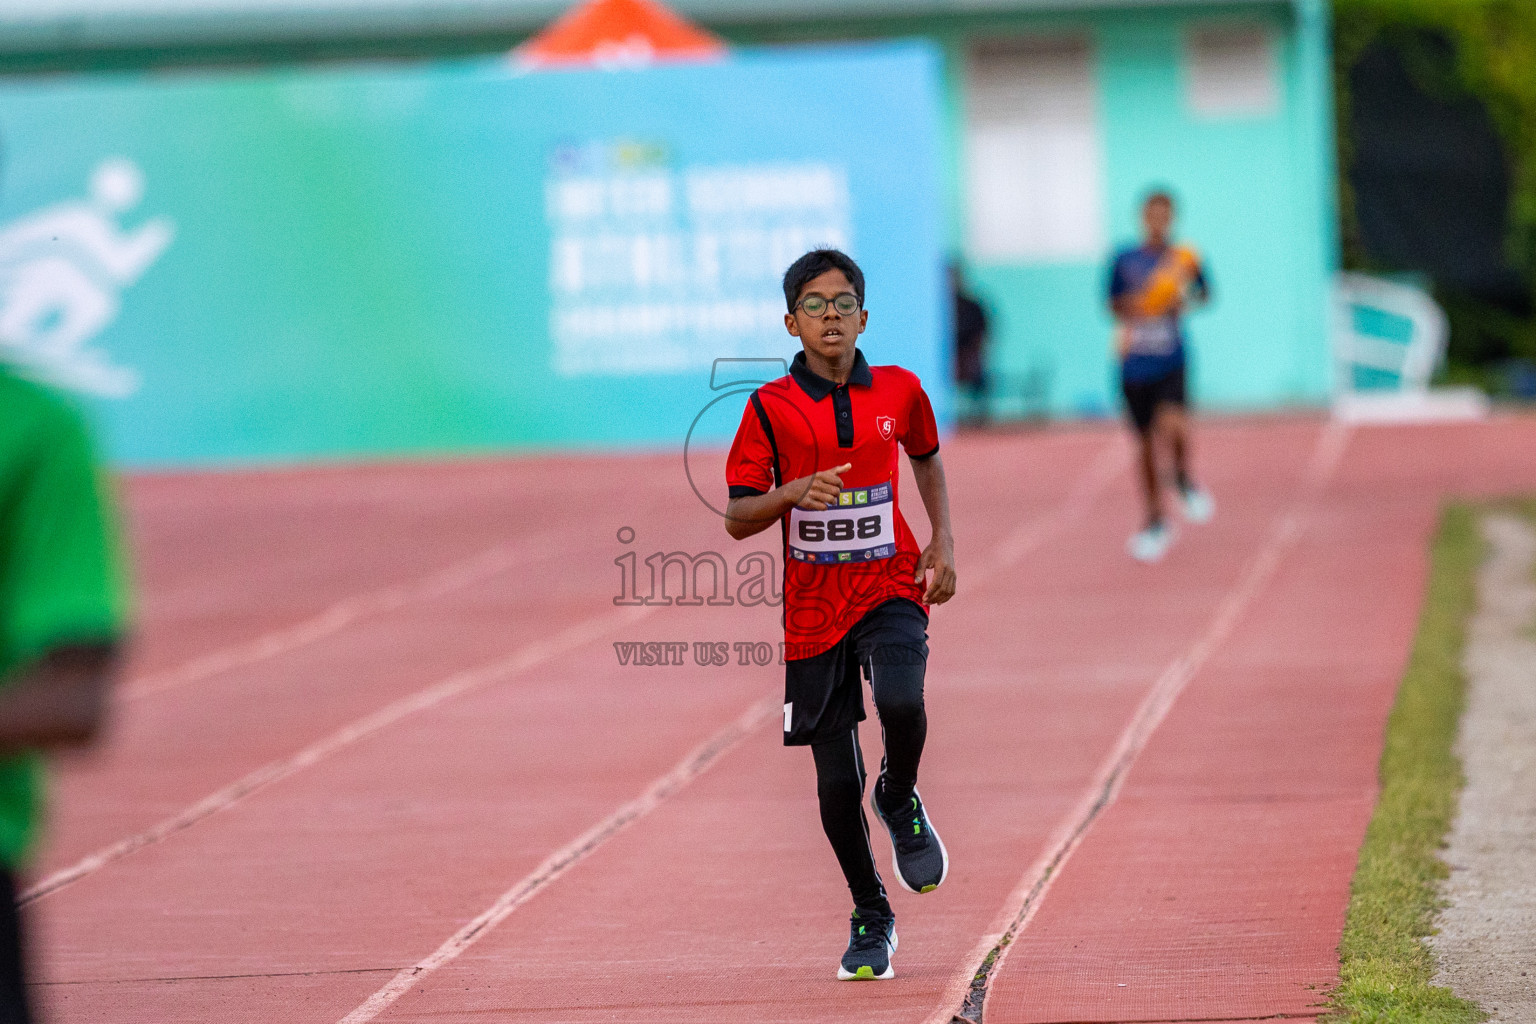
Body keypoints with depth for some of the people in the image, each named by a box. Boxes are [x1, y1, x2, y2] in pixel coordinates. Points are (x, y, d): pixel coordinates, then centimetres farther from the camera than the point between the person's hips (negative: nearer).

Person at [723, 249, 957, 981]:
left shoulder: (899, 391, 2)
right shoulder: (770, 408, -4)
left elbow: (928, 460, 22)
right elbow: (736, 519, -5)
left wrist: (943, 543, 9)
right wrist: (794, 493, -23)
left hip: (890, 589, 0)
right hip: (814, 608, 0)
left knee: (901, 701, -31)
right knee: (836, 784, 3)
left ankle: (900, 799, 4)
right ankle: (871, 919, 24)